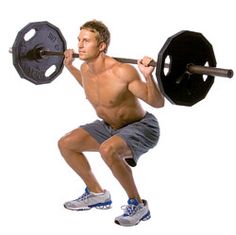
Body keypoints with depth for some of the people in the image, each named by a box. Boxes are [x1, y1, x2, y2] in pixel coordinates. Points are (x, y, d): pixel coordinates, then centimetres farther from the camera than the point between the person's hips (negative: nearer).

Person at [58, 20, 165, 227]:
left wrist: (148, 76, -42)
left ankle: (138, 205, -16)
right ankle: (97, 194, 18)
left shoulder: (123, 72, -30)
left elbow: (158, 103, -26)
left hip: (141, 127, -8)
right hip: (110, 126, 8)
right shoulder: (85, 69, -7)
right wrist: (69, 66, 16)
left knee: (108, 150, -37)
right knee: (65, 144, 4)